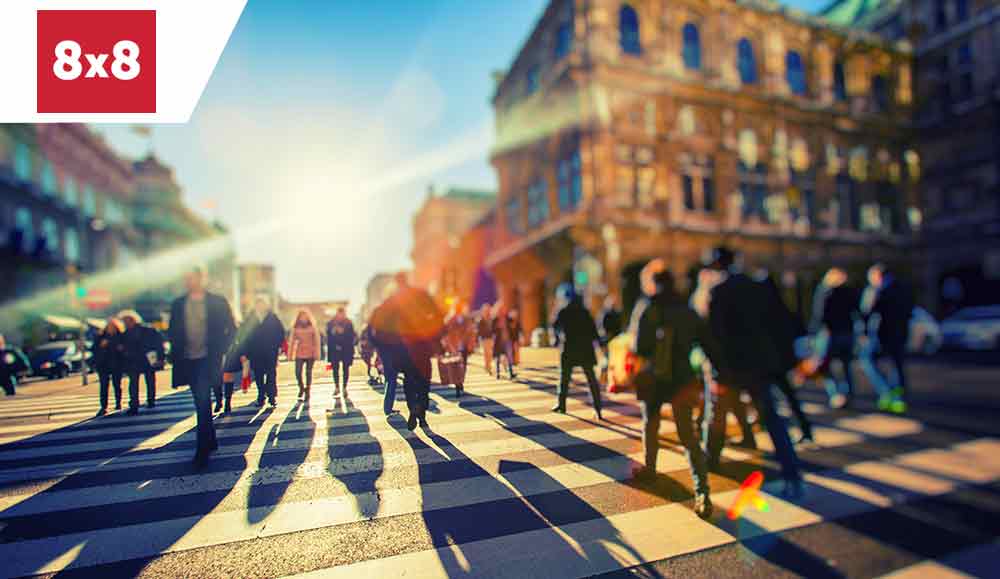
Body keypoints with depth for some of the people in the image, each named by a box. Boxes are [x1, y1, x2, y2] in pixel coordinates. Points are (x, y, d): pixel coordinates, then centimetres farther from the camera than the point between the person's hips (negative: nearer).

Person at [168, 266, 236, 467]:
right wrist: (176, 353, 1)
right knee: (201, 404, 14)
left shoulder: (218, 302, -2)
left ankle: (202, 451, -7)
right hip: (188, 360, 4)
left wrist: (220, 351, -6)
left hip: (208, 360, -4)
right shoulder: (178, 304, 9)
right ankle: (211, 441, 29)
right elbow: (172, 332, 14)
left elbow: (231, 329, 1)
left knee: (203, 403, -12)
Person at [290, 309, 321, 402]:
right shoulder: (296, 328, 4)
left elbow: (317, 341, 1)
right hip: (299, 354, 1)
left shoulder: (313, 328, 0)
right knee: (298, 373, -6)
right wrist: (291, 354, 5)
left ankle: (307, 392, 17)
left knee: (308, 373, 4)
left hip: (310, 354, -1)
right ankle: (301, 388, 22)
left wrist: (317, 353, -4)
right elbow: (292, 341, 8)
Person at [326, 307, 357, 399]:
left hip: (346, 350, -1)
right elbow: (329, 338, 0)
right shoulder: (331, 324, -1)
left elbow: (352, 336, -4)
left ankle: (345, 388, 17)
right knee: (335, 369, 7)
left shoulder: (349, 324, -5)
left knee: (345, 369, 6)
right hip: (334, 350, 1)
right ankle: (336, 388, 22)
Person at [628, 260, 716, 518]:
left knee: (650, 424, 22)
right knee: (688, 435, 2)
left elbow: (638, 347, -11)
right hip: (682, 379, 2)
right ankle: (702, 492, -9)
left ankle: (650, 468, 38)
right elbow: (708, 344, 2)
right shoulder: (687, 310, 5)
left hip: (652, 379, -2)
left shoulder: (645, 307, -5)